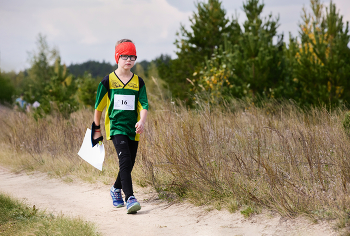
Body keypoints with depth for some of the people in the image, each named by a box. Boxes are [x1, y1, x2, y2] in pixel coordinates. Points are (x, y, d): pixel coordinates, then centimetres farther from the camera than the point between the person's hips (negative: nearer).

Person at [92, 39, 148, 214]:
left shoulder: (138, 82, 6)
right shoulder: (108, 81, -1)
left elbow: (144, 105, -1)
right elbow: (99, 106, 7)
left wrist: (142, 121, -21)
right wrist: (96, 128, 10)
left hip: (133, 129, 4)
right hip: (116, 127, -4)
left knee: (129, 164, 10)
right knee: (125, 160, -20)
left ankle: (116, 188, 38)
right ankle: (130, 198, -24)